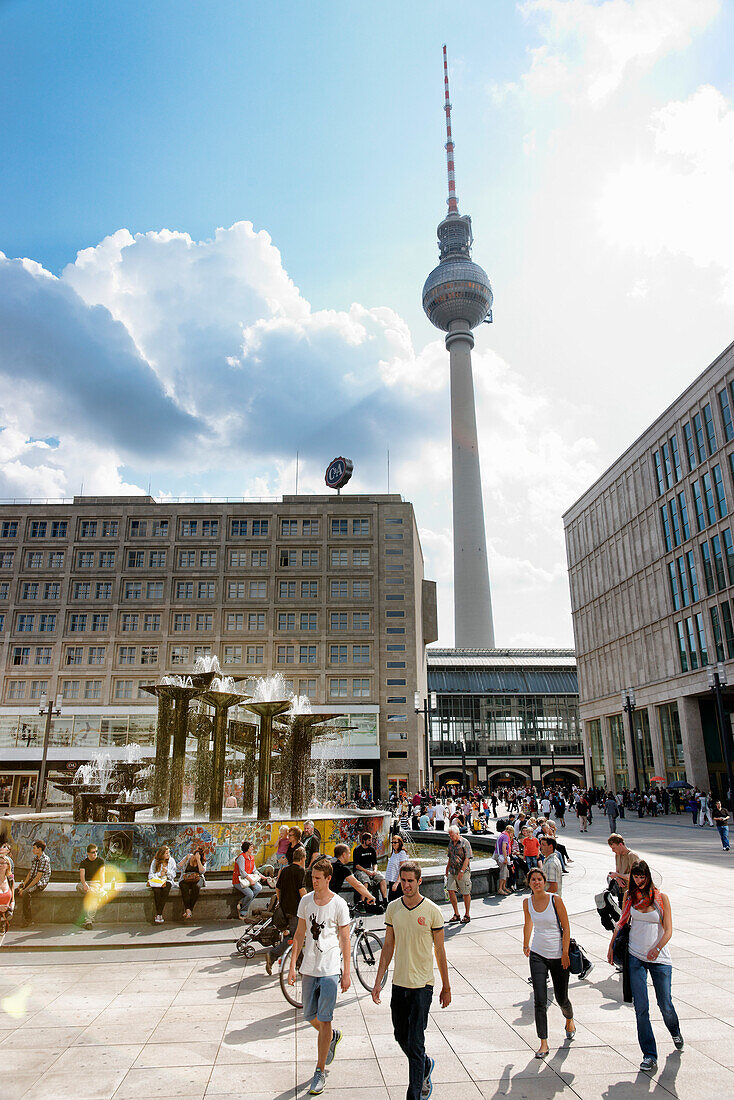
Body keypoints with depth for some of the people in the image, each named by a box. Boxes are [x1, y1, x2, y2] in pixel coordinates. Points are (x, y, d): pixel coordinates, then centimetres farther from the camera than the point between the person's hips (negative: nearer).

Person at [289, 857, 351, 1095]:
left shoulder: (339, 904, -9)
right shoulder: (306, 901, 2)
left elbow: (345, 940, -4)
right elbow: (299, 935, 9)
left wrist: (346, 973, -5)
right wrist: (292, 965, 5)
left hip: (330, 969, -4)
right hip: (309, 968, 4)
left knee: (324, 1020, -2)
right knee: (310, 1016, 13)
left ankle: (320, 1071, 14)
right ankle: (332, 1036, 42)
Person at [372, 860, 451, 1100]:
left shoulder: (432, 911, -10)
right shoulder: (393, 908, 0)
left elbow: (440, 951, -2)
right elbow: (388, 947, 7)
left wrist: (446, 987, 3)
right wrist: (378, 981, 4)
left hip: (422, 985, -4)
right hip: (398, 983, 5)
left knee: (415, 1043, -3)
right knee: (401, 1037, 17)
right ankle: (426, 1065, 43)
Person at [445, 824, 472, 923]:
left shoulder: (465, 842, -10)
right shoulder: (451, 842, 11)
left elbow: (467, 859, -15)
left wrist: (462, 871, -22)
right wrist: (447, 868, 21)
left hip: (463, 872, -6)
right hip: (452, 871, 6)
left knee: (466, 893, 3)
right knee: (450, 891, -2)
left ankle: (467, 915, 17)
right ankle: (456, 914, 9)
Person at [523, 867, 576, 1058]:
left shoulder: (555, 900, -14)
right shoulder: (527, 902, -3)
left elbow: (566, 927, -9)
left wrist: (565, 953, -13)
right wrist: (526, 944, 26)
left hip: (558, 955, -2)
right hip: (538, 955, 2)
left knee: (561, 998, 12)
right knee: (540, 1001, -6)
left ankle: (569, 1019, 45)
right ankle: (543, 1043, 4)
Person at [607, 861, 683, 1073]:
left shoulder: (661, 898, -5)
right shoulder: (630, 896, 2)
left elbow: (668, 930, -9)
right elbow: (622, 922, 14)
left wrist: (657, 948, -25)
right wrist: (611, 946, 14)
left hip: (659, 959, -1)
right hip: (636, 958, 1)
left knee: (665, 1005, 8)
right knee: (641, 1008, -4)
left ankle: (675, 1032, 41)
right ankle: (649, 1055, 8)